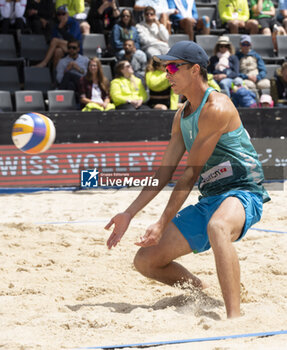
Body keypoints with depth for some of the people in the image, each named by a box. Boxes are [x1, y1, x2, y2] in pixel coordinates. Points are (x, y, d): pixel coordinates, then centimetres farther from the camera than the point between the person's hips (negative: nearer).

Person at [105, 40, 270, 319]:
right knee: (145, 260, 4)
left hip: (242, 193, -9)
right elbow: (164, 173, 17)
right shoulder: (182, 116, 14)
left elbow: (191, 174, -18)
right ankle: (202, 292, 24)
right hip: (209, 200, 9)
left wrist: (163, 223, -18)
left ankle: (234, 316, -51)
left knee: (217, 227, -45)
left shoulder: (216, 108, -15)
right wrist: (129, 214, 10)